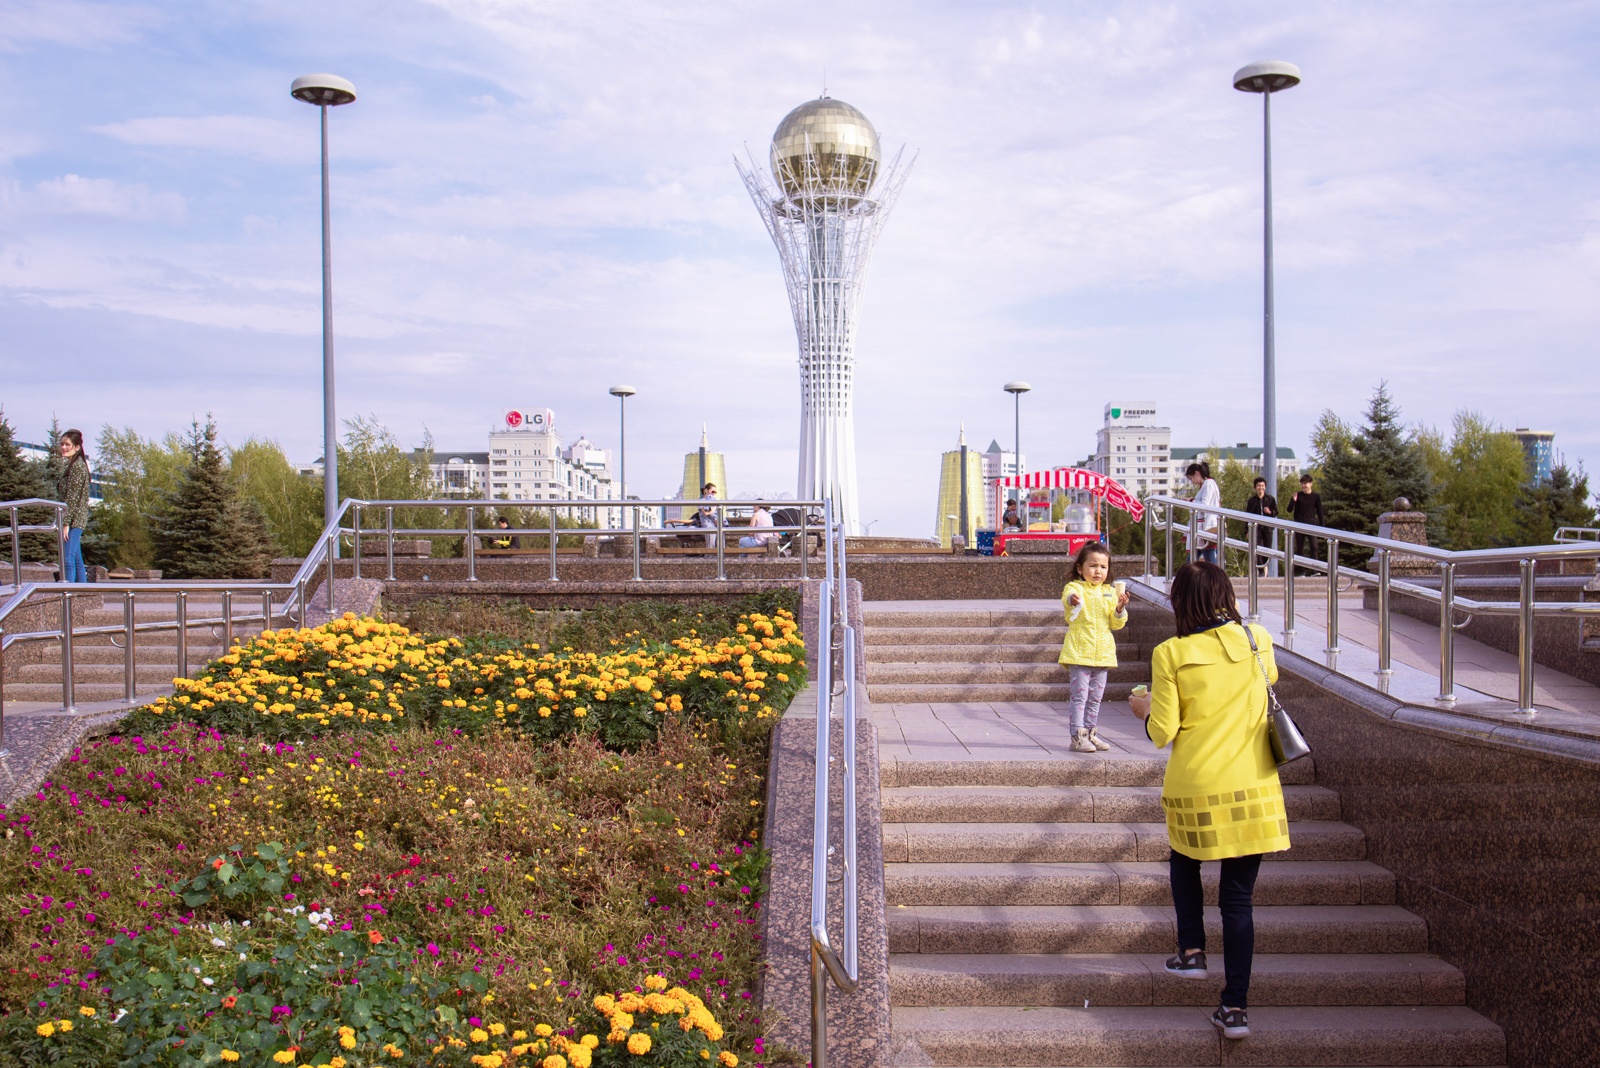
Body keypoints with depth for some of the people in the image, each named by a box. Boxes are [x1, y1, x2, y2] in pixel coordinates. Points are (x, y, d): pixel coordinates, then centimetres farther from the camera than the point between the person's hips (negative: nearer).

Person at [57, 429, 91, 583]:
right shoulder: (73, 465, 18)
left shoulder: (77, 466, -13)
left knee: (68, 560, -14)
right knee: (77, 561, 12)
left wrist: (65, 523, -19)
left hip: (74, 519, -10)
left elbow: (72, 498, -17)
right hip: (75, 520, 10)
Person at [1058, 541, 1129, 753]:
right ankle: (1077, 736, -5)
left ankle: (1091, 733, 21)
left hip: (1102, 654, 5)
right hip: (1079, 653, -5)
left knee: (1095, 697, 12)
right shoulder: (1075, 587, -4)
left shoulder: (1110, 593, 12)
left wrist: (1120, 609, -10)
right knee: (1079, 695, -8)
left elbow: (1116, 624, 11)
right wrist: (1072, 599, -54)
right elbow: (1068, 596, -30)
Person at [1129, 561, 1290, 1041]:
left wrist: (1145, 711, 13)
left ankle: (1192, 950, 22)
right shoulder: (1257, 640, 1)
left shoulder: (1170, 653, -8)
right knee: (1238, 898, 6)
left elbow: (1162, 733, -8)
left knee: (1184, 863, 29)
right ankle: (1235, 1007, 5)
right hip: (1252, 786, 2)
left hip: (1196, 786, -2)